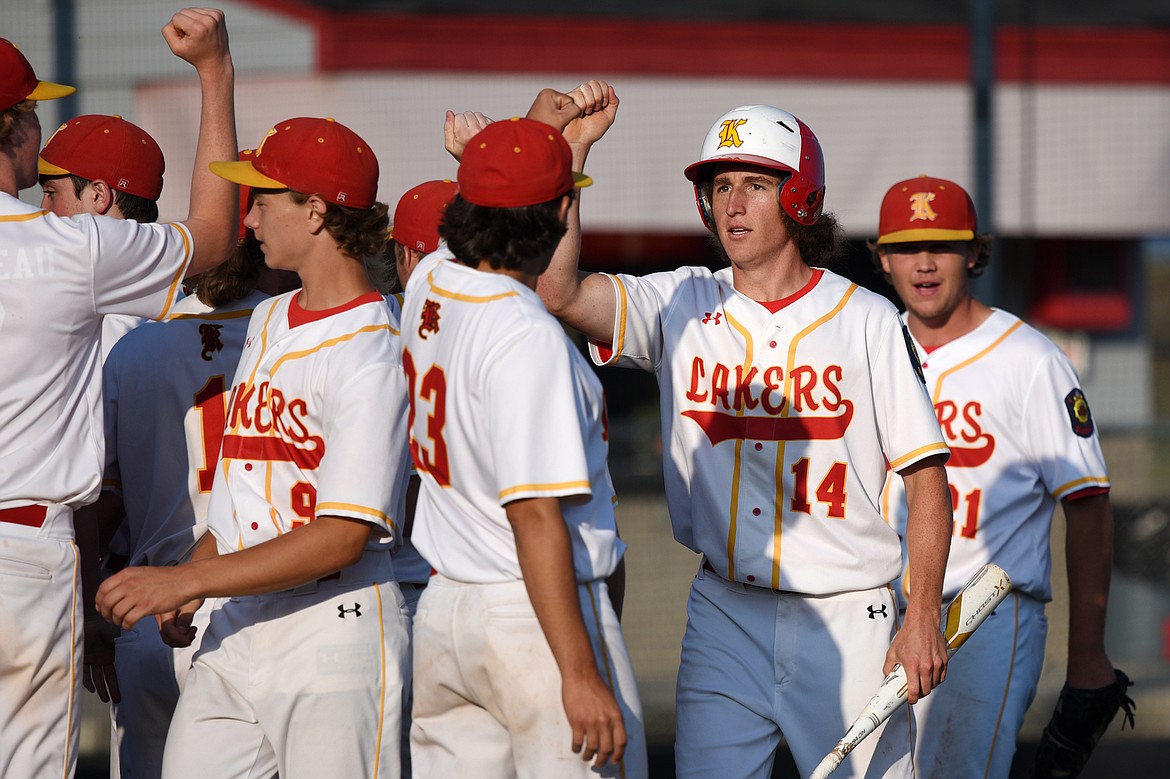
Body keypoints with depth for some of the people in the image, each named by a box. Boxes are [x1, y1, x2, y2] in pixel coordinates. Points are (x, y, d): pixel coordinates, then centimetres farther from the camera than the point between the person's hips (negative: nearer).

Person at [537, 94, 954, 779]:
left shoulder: (869, 321, -1)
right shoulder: (681, 306, 4)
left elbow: (926, 478, -2)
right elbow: (556, 289, -12)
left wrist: (923, 620, -10)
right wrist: (574, 147, -16)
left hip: (848, 617, -2)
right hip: (725, 614, 2)